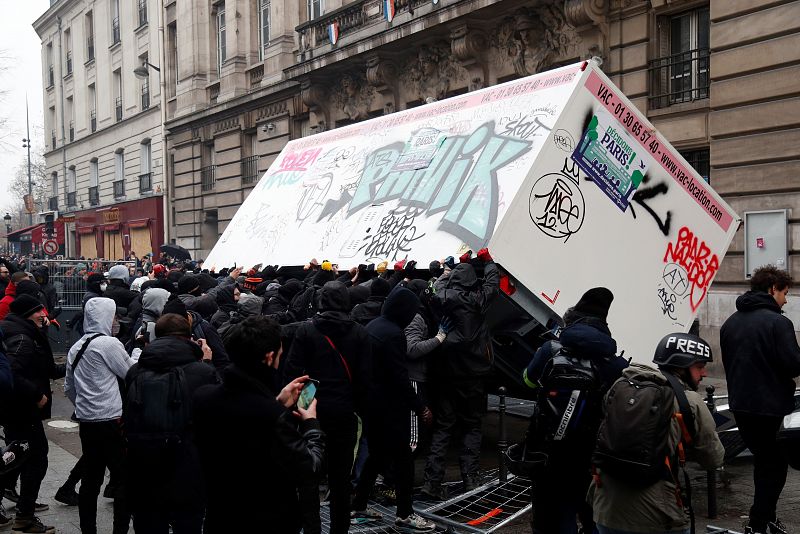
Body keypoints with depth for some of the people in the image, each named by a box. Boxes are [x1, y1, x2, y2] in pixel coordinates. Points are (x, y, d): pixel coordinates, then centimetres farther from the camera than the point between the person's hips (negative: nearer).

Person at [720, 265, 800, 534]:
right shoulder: (778, 322, -15)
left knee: (762, 459, 21)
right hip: (771, 406, -7)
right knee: (775, 464, 6)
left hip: (740, 405, 7)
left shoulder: (730, 322, 7)